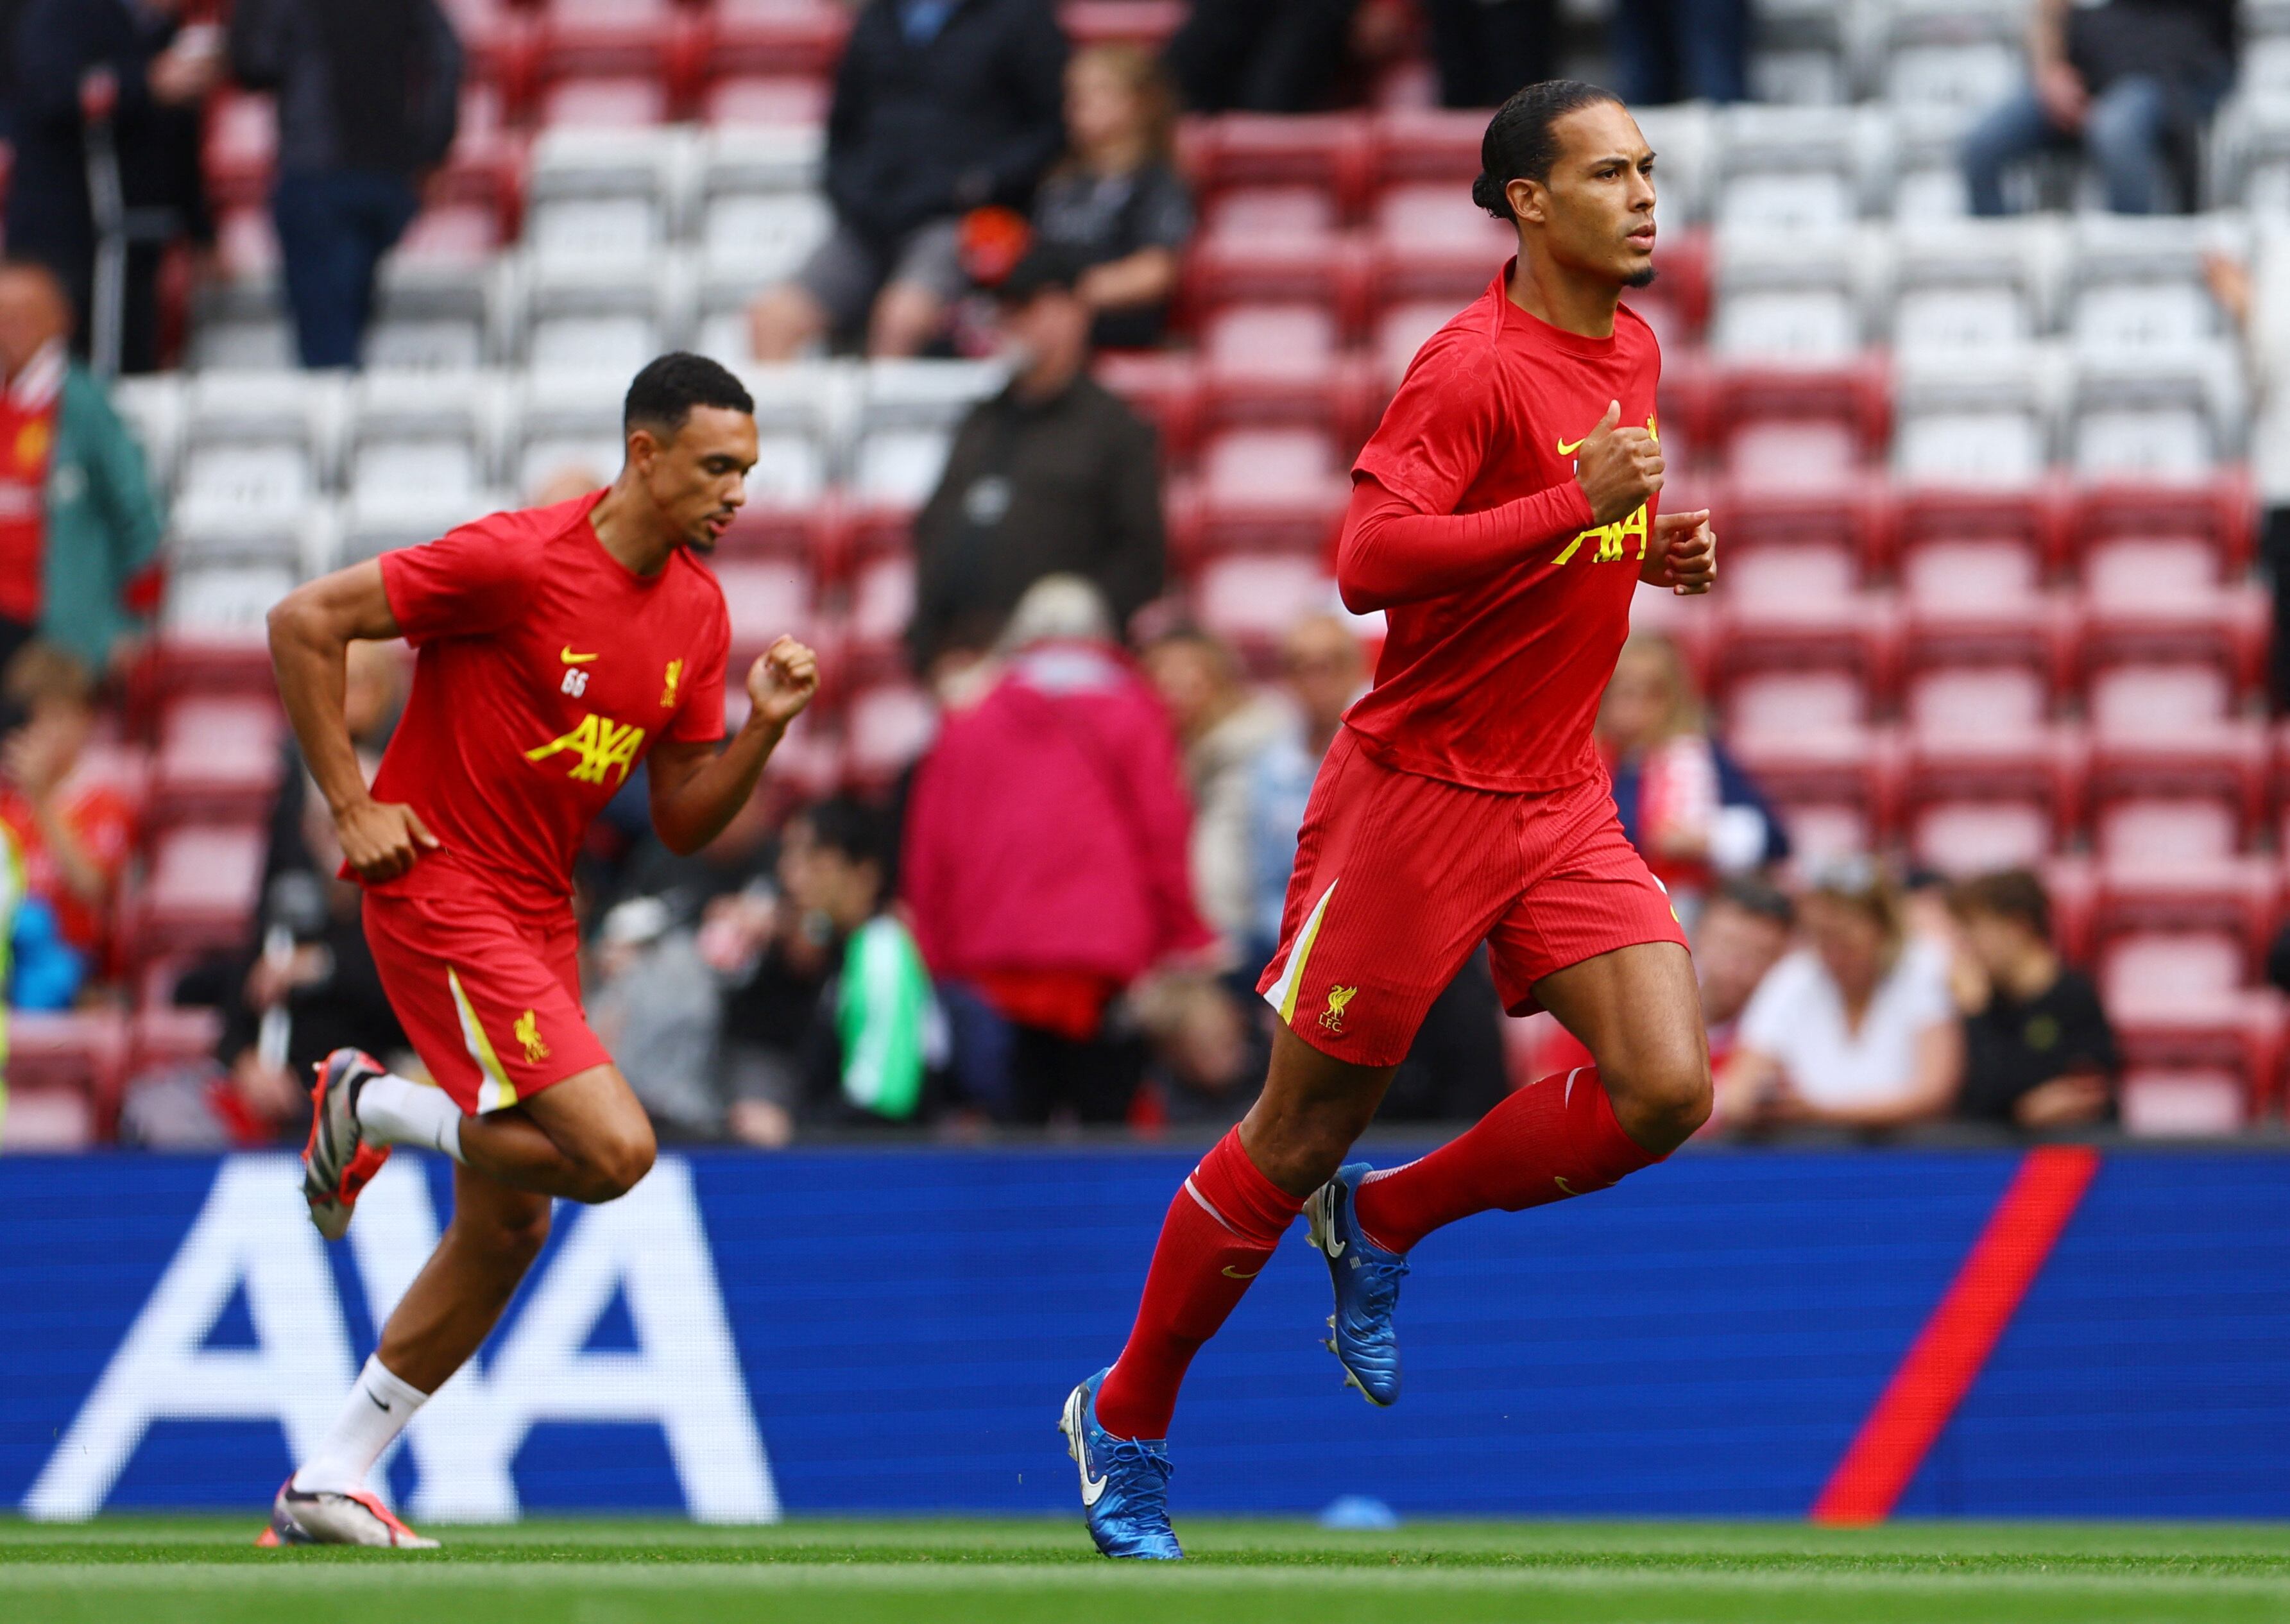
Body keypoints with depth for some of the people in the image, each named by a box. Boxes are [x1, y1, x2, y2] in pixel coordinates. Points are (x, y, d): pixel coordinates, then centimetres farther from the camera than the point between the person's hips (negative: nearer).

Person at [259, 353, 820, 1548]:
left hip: (539, 911, 9)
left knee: (508, 1226, 9)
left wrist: (765, 728, -7)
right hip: (440, 888, -8)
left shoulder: (697, 611, 6)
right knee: (613, 1149, -21)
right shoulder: (517, 560, -18)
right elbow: (303, 622, -15)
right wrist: (351, 806, -15)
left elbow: (683, 821, 10)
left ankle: (327, 1487, 18)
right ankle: (371, 1109, 3)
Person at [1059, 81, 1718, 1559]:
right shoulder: (1474, 367, -17)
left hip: (1563, 800, 7)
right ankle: (1125, 1422, 21)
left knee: (1665, 1092, -11)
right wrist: (1574, 506, -31)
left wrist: (1656, 550, 5)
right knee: (1300, 1140, 2)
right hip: (1421, 792, -7)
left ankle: (1385, 1223, 14)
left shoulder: (1632, 350, 9)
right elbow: (1370, 560, -28)